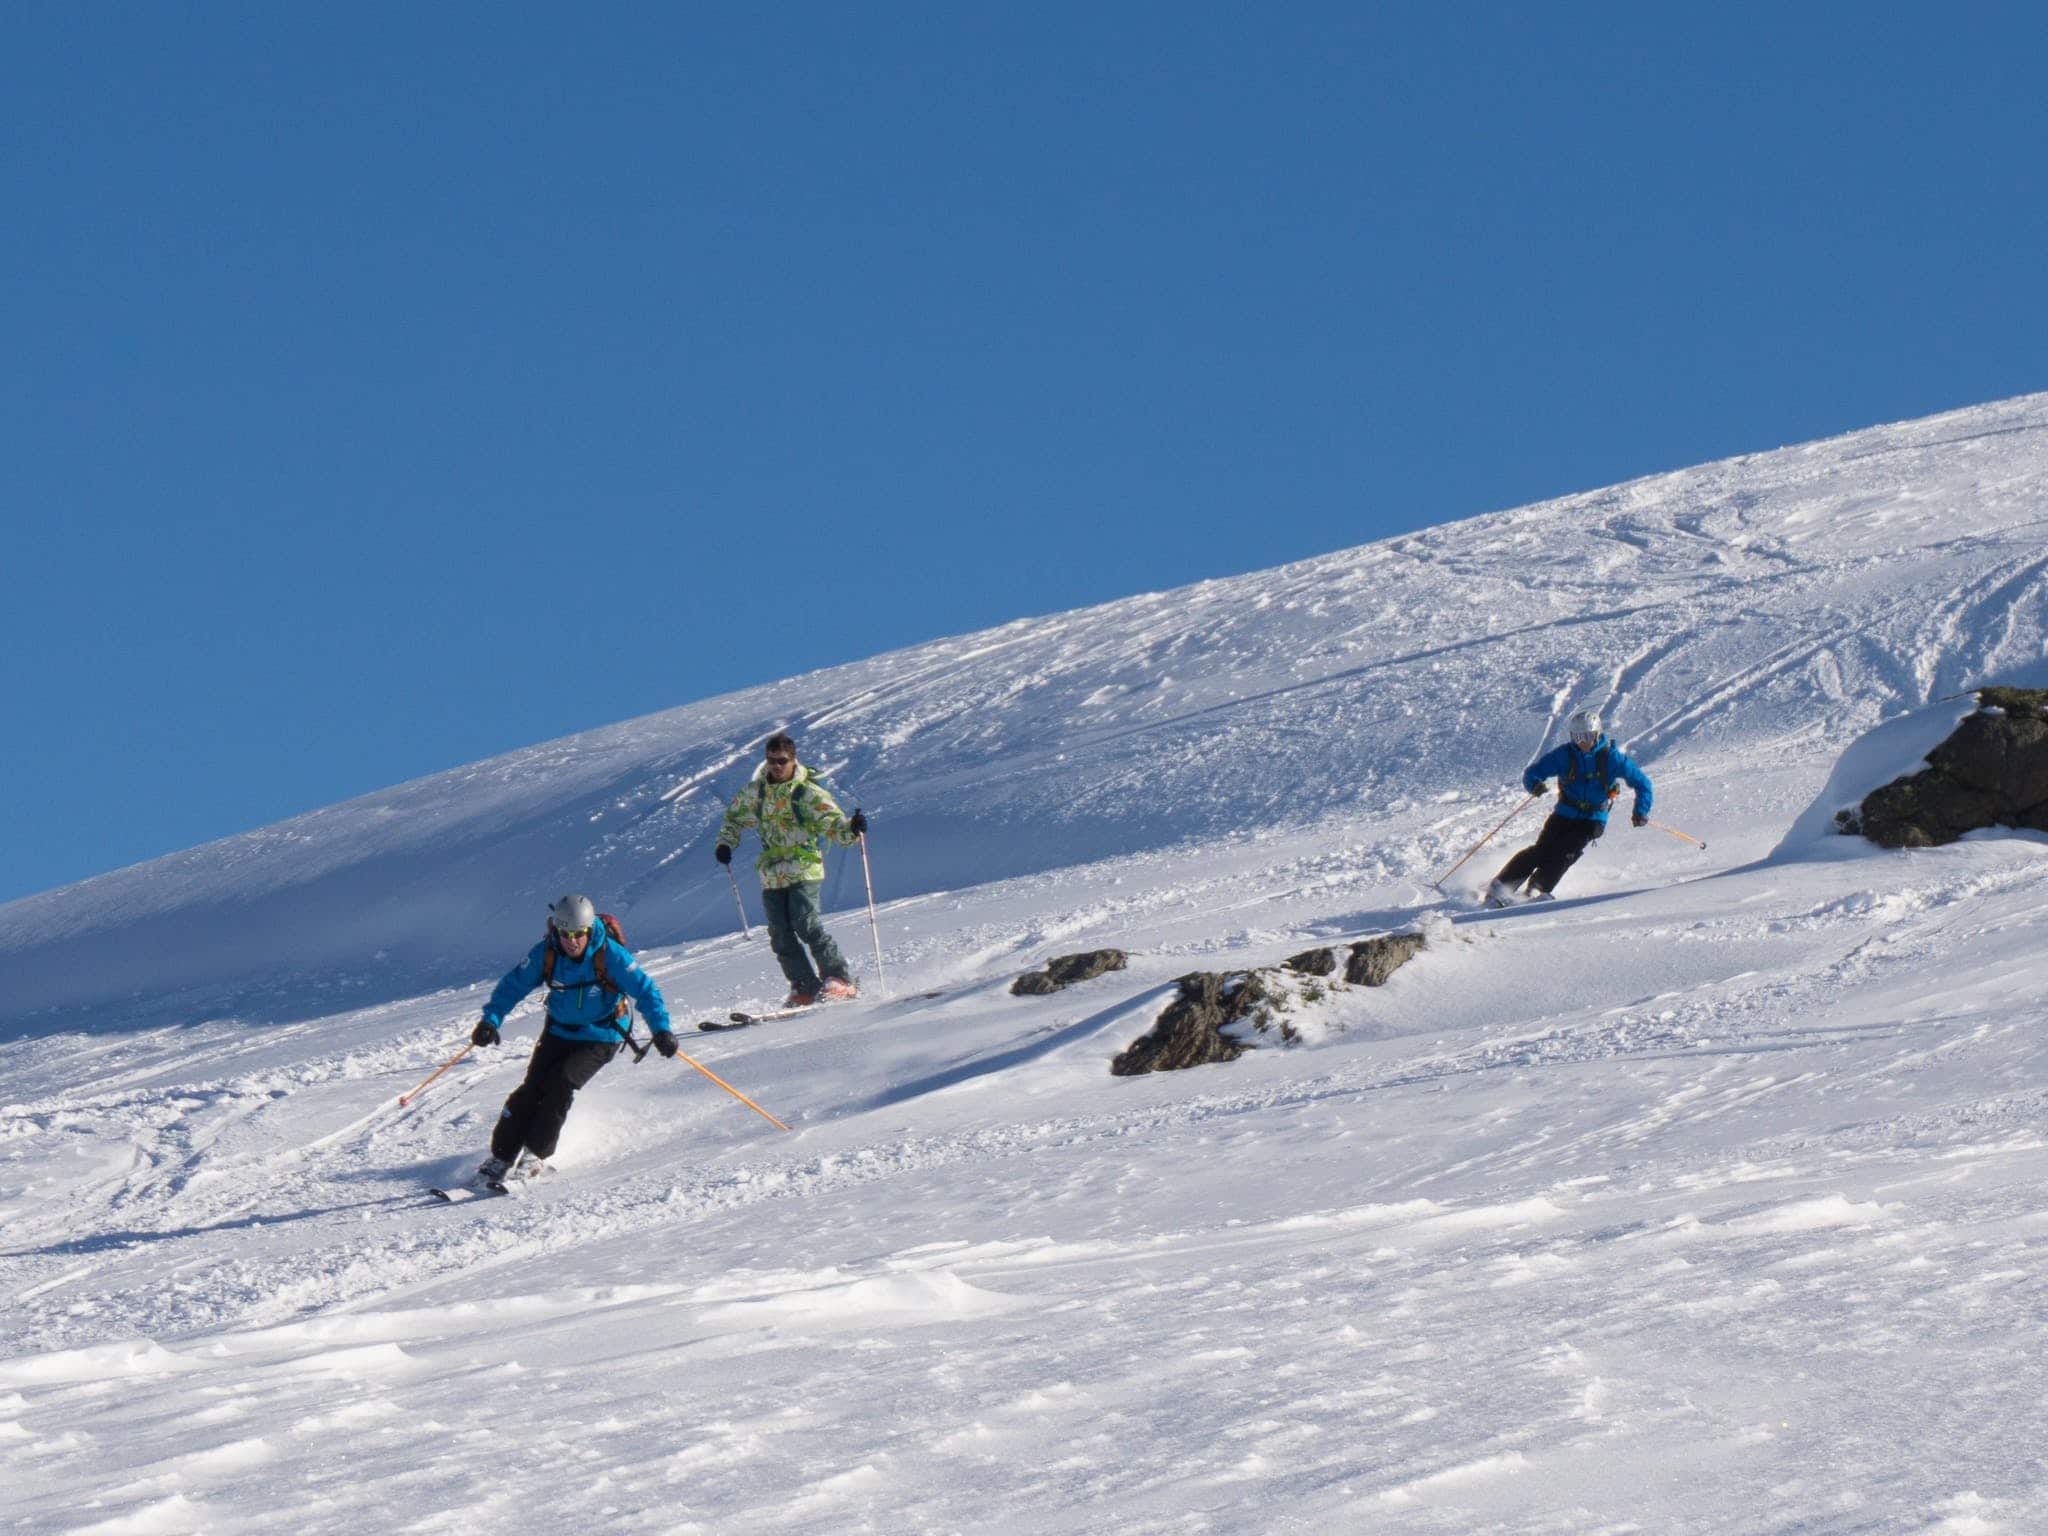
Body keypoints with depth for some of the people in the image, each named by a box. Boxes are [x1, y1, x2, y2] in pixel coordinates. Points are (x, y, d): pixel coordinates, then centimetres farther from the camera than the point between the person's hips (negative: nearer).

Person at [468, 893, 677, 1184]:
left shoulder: (609, 955, -22)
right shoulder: (545, 953, -13)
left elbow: (644, 989, -19)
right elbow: (514, 985, -4)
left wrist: (661, 1029, -31)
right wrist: (491, 1020, -18)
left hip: (601, 1037, -3)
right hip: (560, 1031, 3)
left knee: (561, 1082, -23)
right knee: (533, 1087, -10)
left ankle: (538, 1154, -12)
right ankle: (501, 1157, -1)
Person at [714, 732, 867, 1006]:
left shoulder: (808, 793, -7)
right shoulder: (756, 791, 9)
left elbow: (836, 826, -12)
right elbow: (735, 815, 26)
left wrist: (853, 828, -34)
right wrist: (725, 842, 10)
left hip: (804, 871, -5)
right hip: (771, 877, 5)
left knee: (807, 926, -19)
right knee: (781, 937, -1)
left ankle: (840, 980, -14)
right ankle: (806, 988, 7)